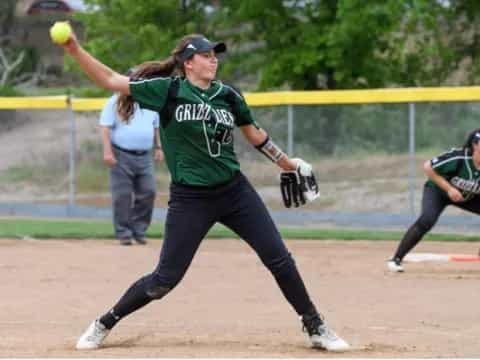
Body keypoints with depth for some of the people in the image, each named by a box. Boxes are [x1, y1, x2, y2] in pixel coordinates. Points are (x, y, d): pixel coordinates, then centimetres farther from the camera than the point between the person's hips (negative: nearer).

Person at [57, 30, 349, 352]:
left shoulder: (227, 95, 3)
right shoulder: (167, 90, -8)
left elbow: (254, 133, 18)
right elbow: (110, 80, -9)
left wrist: (288, 163, 23)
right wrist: (75, 50, -19)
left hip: (236, 192, 4)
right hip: (190, 200, -4)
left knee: (279, 258, 1)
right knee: (165, 279, -2)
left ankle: (316, 328, 15)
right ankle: (104, 324, 17)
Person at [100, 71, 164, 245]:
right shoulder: (116, 103, -3)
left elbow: (156, 127, 24)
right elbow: (105, 127, -7)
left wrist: (158, 147, 18)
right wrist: (107, 151, -15)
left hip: (145, 157, 5)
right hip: (122, 156, -5)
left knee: (148, 193, -1)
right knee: (122, 196, -3)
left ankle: (139, 230, 12)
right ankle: (123, 233, 6)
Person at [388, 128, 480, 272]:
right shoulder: (458, 158, -34)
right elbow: (427, 167, -26)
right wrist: (449, 188, -29)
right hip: (437, 190, -5)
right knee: (427, 219, -31)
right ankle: (396, 259, -24)